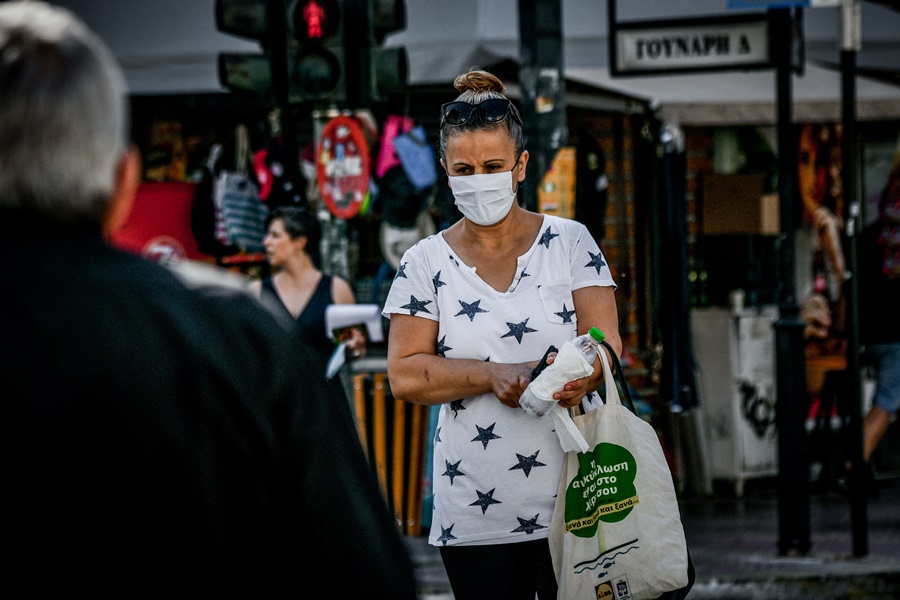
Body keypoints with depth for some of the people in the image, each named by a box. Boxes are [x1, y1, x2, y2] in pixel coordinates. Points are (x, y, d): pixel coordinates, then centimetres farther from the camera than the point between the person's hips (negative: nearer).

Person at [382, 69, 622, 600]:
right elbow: (405, 377, -3)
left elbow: (606, 347, -4)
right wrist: (497, 375, -17)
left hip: (573, 501, -1)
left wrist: (572, 380, -27)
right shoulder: (426, 264, 5)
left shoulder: (570, 243, 5)